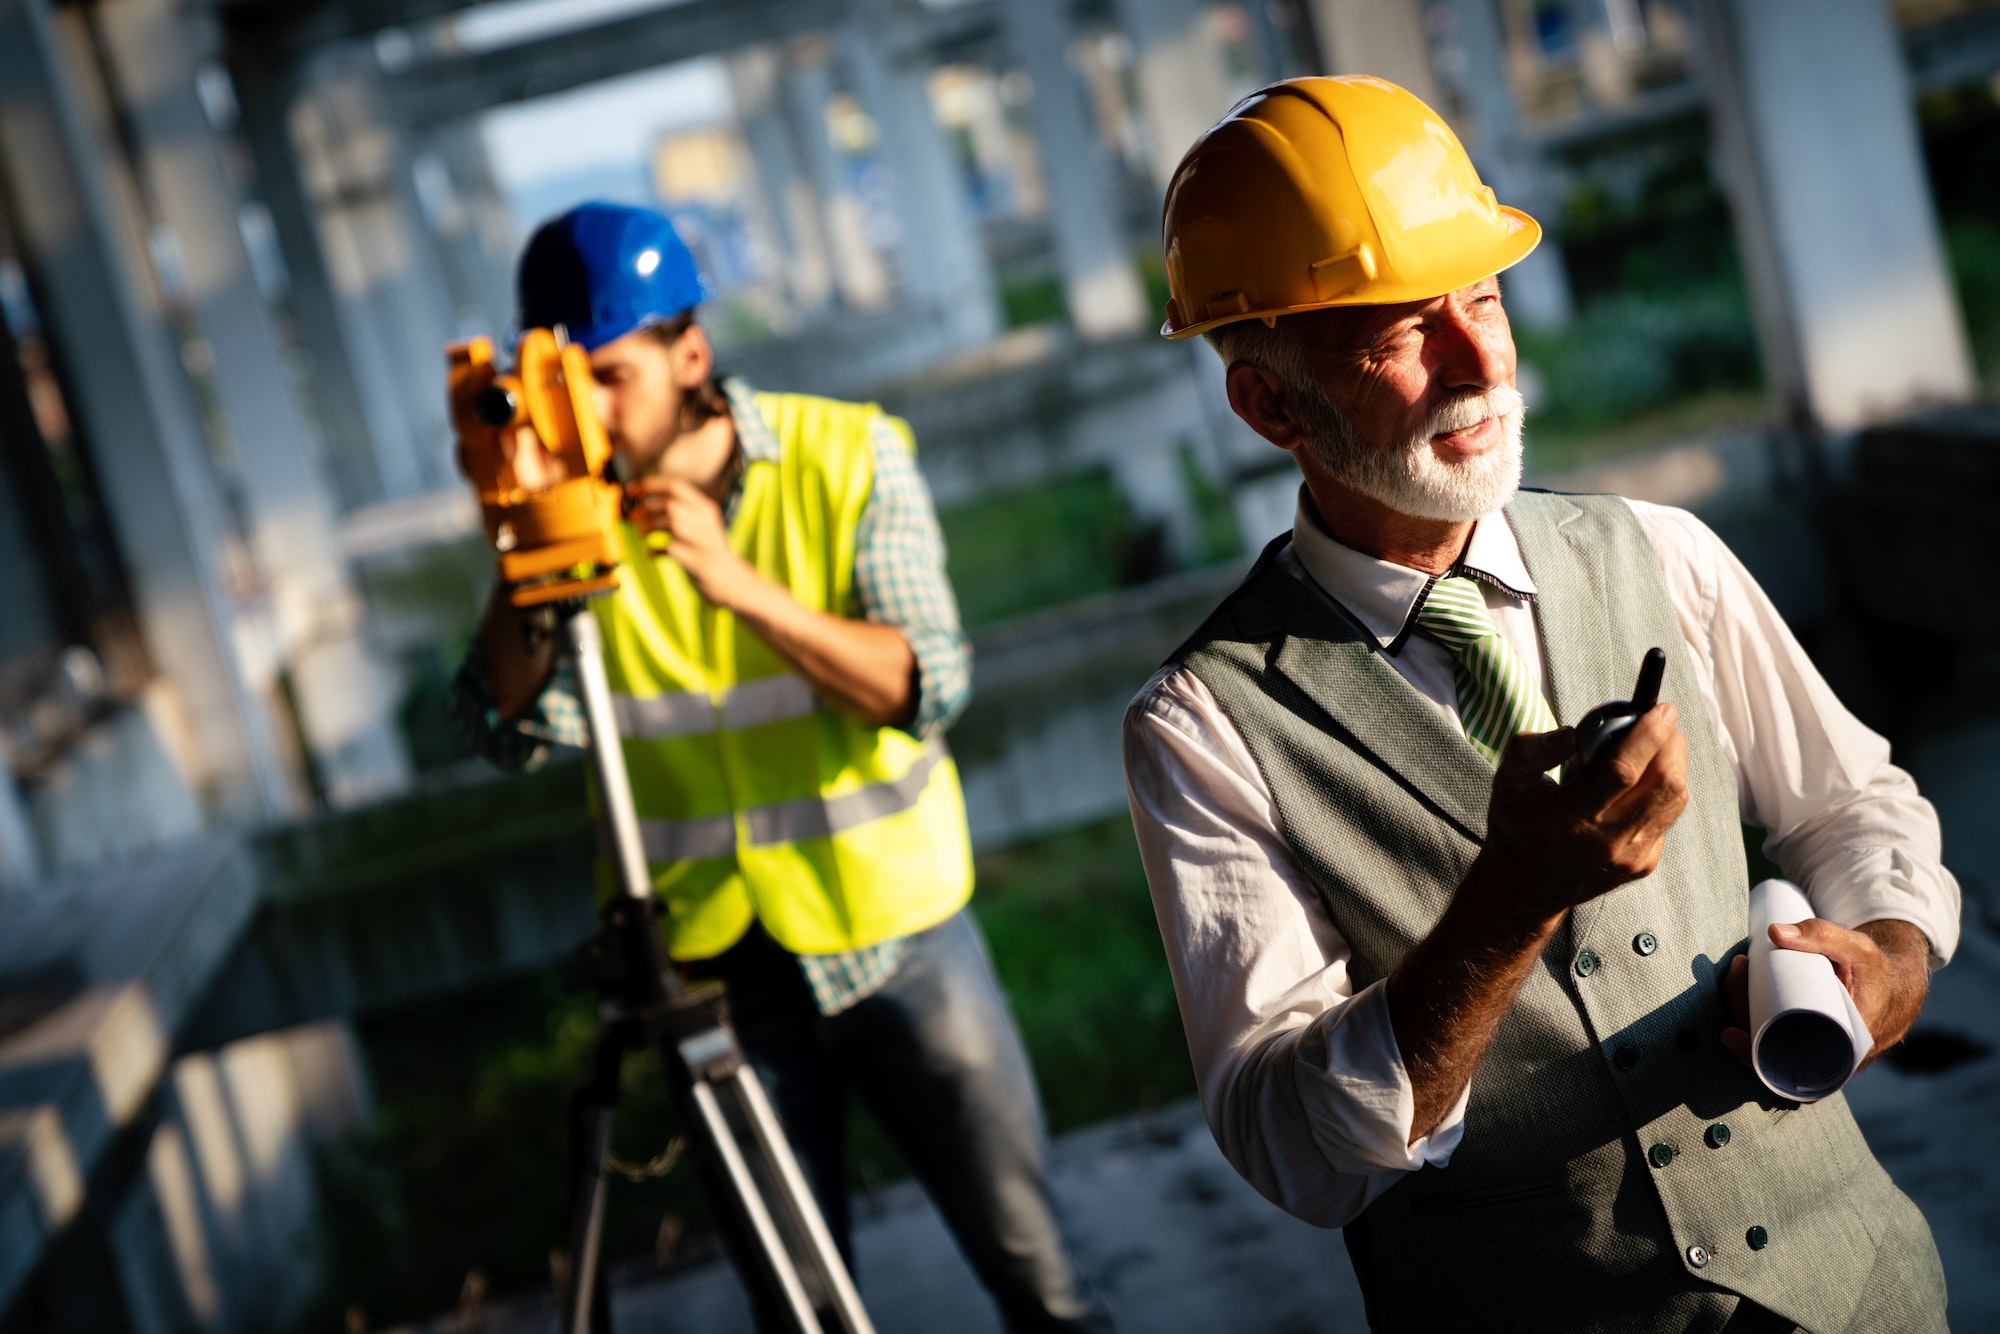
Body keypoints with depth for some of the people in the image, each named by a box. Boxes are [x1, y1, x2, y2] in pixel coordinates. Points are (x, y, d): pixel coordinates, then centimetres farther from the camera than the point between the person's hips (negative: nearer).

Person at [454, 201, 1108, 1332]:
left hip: (893, 932, -1)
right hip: (712, 959, 2)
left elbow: (933, 687, -18)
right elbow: (515, 732, -11)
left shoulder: (847, 455, -8)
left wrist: (740, 583, -29)